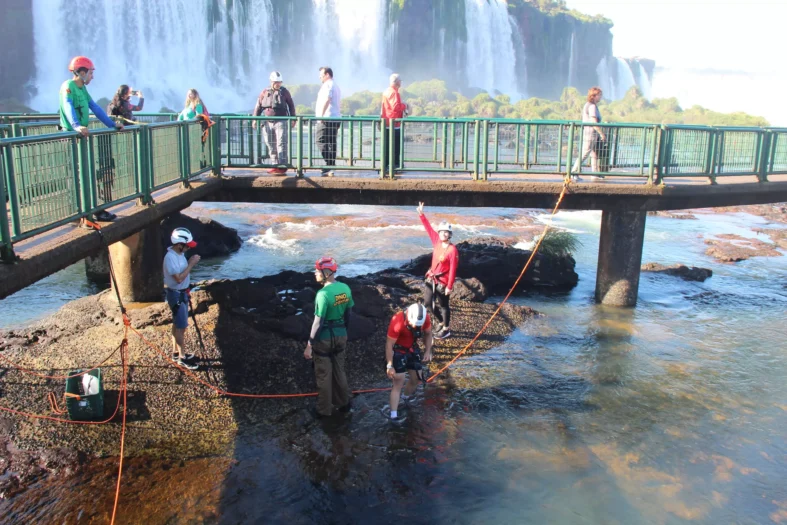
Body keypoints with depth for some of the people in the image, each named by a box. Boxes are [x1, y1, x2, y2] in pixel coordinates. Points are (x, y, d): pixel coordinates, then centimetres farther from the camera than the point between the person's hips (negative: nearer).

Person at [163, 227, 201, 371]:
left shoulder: (179, 254, 3)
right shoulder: (170, 257, -26)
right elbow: (179, 278, -29)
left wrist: (191, 263, 1)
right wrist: (191, 264, -25)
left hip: (182, 293, 10)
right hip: (176, 294, -10)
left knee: (177, 324, 19)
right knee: (181, 326, -2)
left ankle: (176, 352, 32)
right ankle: (182, 357, 8)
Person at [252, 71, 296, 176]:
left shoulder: (284, 91, 4)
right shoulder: (265, 92, 9)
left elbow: (291, 105, 9)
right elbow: (258, 106, 9)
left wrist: (293, 119, 4)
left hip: (281, 122, -3)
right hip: (268, 123, 4)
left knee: (281, 145, -10)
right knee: (271, 146, 6)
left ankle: (282, 167, -12)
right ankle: (275, 165, 13)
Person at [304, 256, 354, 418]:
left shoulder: (323, 294, -25)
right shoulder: (345, 288, -4)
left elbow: (318, 323, -22)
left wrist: (309, 345, -14)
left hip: (324, 339, -6)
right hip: (340, 335, 6)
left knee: (323, 375, 10)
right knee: (339, 371, 22)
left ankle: (324, 410, 23)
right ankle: (344, 403, 35)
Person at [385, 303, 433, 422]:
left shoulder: (425, 318, -20)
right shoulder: (398, 321, -35)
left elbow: (428, 333, 3)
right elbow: (389, 344, -26)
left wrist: (428, 351, -4)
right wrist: (389, 365, -23)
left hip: (412, 349, 6)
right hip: (398, 350, -5)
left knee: (416, 378, 12)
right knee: (398, 382, -9)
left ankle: (404, 400, 39)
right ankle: (394, 416, -7)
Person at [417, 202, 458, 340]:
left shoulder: (452, 250, -18)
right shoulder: (437, 241, 0)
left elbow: (453, 269, -18)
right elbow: (429, 228, 6)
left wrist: (449, 286, -18)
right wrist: (421, 214, 0)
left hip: (443, 282, -7)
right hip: (431, 278, 7)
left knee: (443, 305, 6)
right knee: (428, 303, 11)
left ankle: (446, 329, 22)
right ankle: (441, 322, 33)